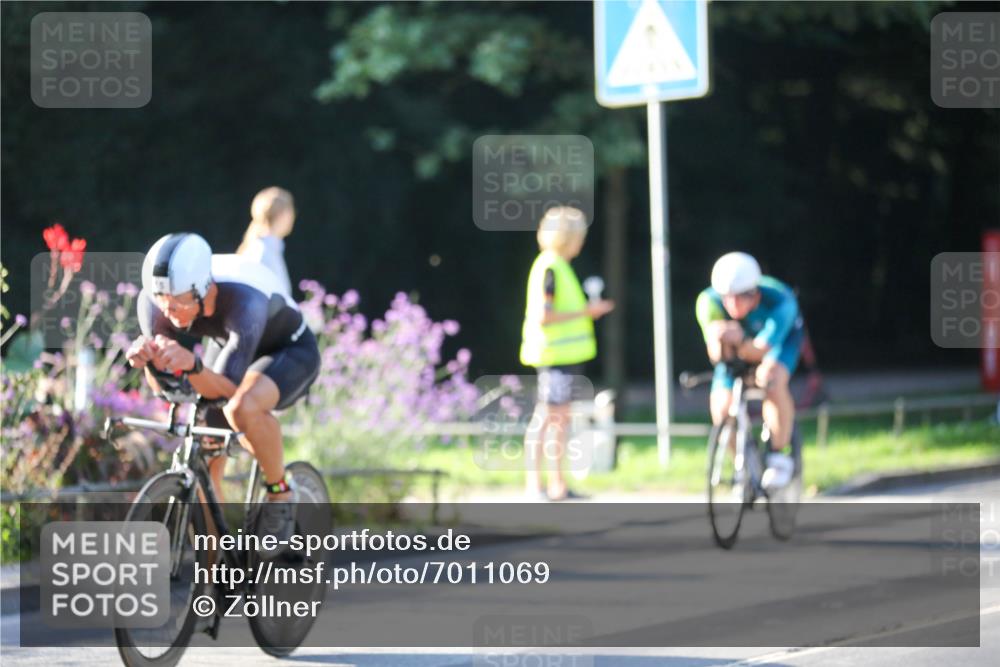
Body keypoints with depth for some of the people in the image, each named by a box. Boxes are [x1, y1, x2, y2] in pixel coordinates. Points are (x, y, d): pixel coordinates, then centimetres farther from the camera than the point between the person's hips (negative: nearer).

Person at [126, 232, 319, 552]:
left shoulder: (243, 300, -40)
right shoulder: (153, 302, -26)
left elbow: (227, 389, -43)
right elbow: (164, 386, -21)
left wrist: (191, 364, -62)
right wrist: (148, 360, -44)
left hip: (290, 351, -6)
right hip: (226, 348, 6)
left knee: (244, 408, -37)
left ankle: (280, 493, -13)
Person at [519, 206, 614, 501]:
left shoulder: (557, 267, 15)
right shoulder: (549, 269, -16)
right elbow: (542, 316, -22)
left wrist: (588, 310, 11)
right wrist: (584, 312, -17)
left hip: (565, 354, 10)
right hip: (554, 354, -10)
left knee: (561, 419, 12)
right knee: (546, 417, -8)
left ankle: (557, 485, 17)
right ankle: (534, 484, -5)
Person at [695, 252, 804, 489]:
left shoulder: (779, 302, -39)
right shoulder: (709, 301, -33)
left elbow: (761, 350, -44)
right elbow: (716, 355, -34)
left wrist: (740, 342, -65)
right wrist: (721, 341, -57)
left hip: (781, 337, -3)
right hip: (737, 349, 3)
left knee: (772, 379, -34)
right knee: (722, 409, -14)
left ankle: (779, 457, -16)